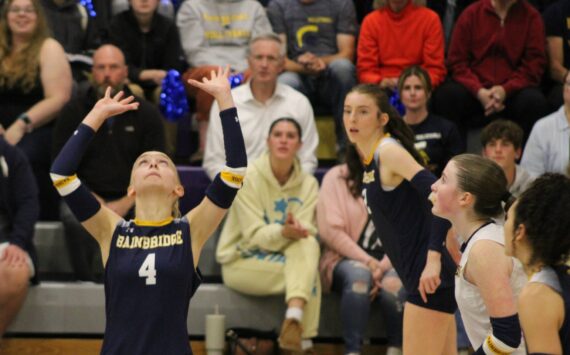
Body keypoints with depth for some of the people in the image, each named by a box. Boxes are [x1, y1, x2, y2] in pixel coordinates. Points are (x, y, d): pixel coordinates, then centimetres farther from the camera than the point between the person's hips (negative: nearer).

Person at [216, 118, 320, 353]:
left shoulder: (308, 184, 1)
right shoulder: (248, 177, -11)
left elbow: (308, 230, -8)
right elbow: (254, 235, -17)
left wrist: (298, 230, -32)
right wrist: (283, 231, -37)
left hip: (285, 256, 4)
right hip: (242, 261, -4)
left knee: (308, 246, -30)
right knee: (308, 273, -27)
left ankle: (293, 320, -41)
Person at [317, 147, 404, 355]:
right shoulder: (336, 177, 6)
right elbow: (330, 230, -4)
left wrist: (382, 268, -16)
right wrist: (368, 263, -14)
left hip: (389, 262, 1)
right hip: (347, 259, -1)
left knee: (393, 285, -33)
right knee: (359, 275, -36)